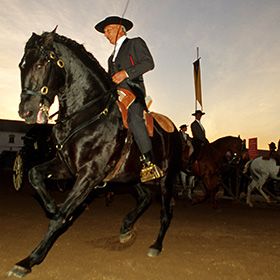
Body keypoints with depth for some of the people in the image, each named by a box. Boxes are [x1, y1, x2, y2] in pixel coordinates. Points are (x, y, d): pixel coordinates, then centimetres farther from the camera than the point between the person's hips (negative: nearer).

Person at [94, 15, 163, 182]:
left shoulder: (136, 43, 14)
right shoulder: (113, 55, 35)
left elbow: (149, 62, -3)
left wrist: (126, 73, -13)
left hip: (132, 90, -8)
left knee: (133, 117, -33)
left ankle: (150, 164, -37)